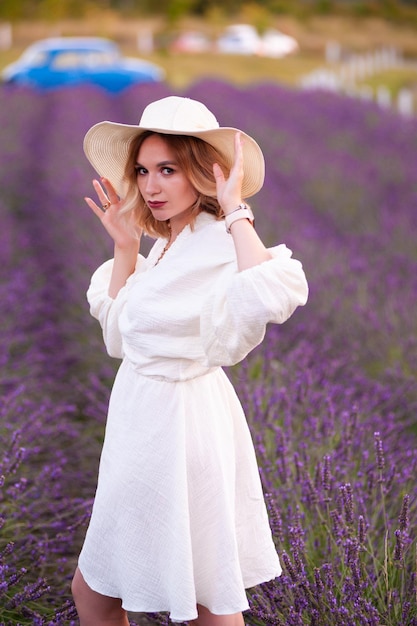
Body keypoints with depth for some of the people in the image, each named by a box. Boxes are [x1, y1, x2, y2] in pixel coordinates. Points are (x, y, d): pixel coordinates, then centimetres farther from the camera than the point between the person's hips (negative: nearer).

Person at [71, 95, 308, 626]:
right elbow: (118, 334, 17)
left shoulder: (220, 245, -20)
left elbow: (274, 297, -44)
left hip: (177, 427, -9)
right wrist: (124, 248, 7)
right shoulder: (166, 244, 8)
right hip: (145, 420, 9)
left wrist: (236, 211, -30)